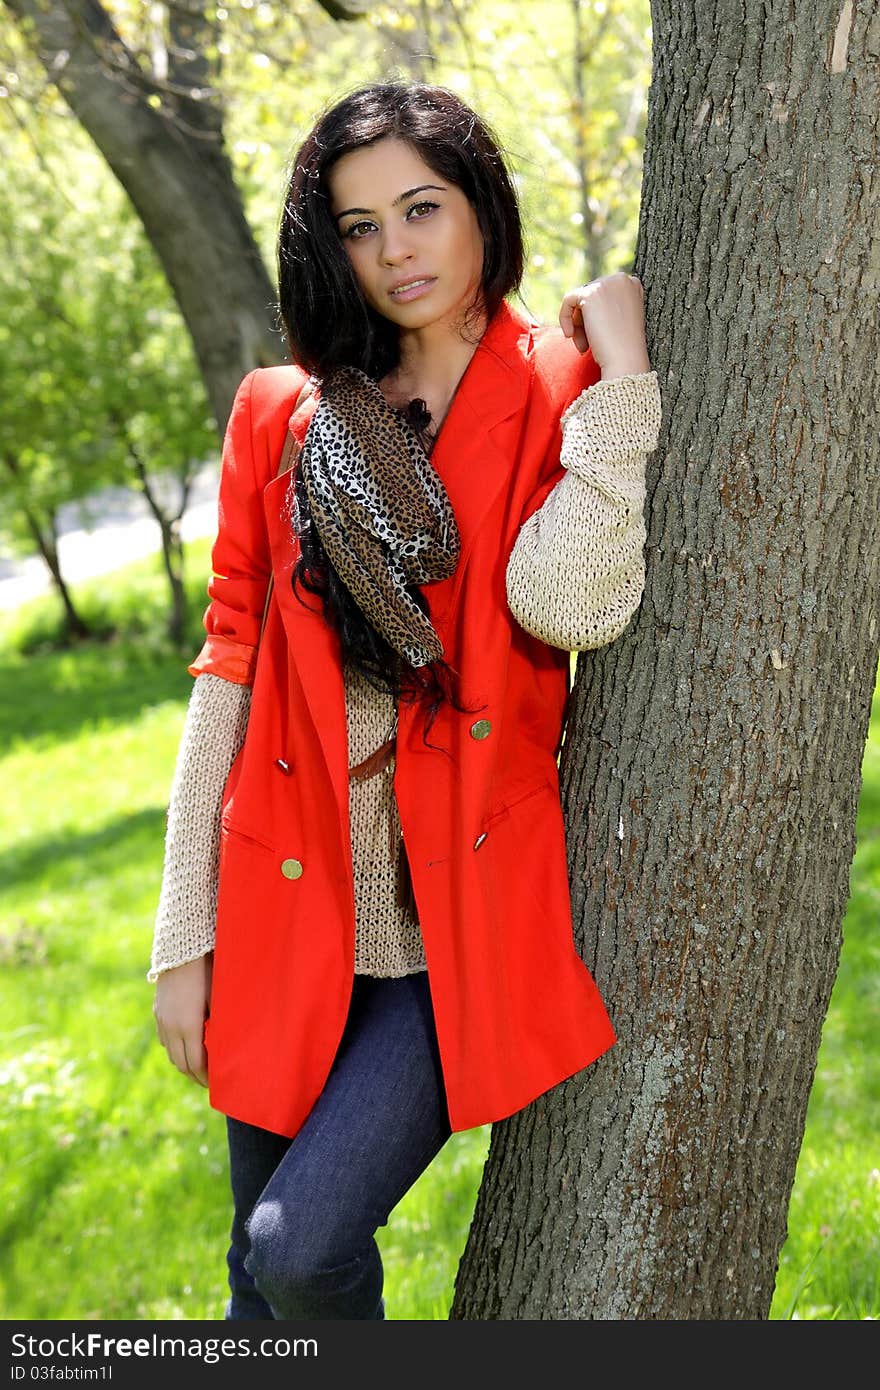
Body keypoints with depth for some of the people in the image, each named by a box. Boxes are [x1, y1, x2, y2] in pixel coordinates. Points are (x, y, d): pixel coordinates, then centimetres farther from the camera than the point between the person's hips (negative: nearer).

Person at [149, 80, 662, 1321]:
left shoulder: (565, 401, -1)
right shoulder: (284, 413, 6)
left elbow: (566, 603, -21)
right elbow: (229, 666, 5)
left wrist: (621, 362, -16)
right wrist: (183, 934, 3)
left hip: (467, 916, -3)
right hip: (292, 909, 3)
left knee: (305, 1248, -16)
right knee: (262, 1277, 12)